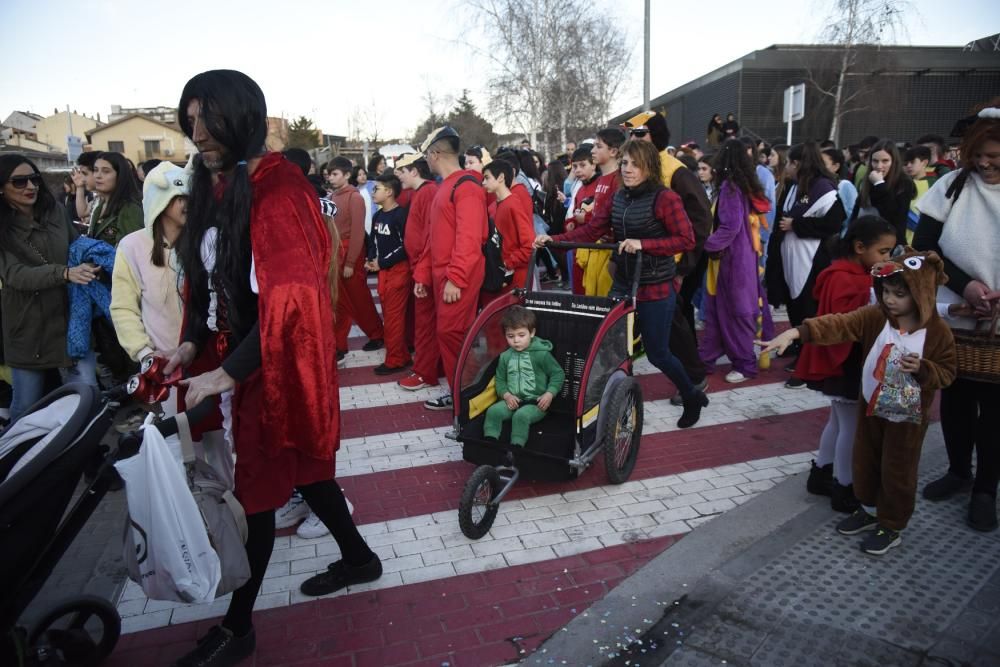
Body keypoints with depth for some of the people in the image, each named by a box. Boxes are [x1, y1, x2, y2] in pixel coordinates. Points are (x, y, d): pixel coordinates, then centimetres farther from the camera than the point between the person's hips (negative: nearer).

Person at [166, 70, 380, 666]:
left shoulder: (275, 188, -18)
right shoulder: (216, 186, 7)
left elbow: (290, 297, -25)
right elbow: (210, 279, 13)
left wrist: (230, 372, -24)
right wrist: (193, 342, 0)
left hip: (277, 361, -8)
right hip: (238, 356, 8)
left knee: (259, 484, 4)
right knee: (298, 466, 19)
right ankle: (359, 557, 41)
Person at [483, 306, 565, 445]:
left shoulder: (541, 354, -6)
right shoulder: (505, 356, 8)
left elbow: (558, 374, -1)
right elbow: (500, 379, 14)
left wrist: (549, 394, -14)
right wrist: (506, 395, -5)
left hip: (536, 403, -4)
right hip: (512, 401, 5)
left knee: (521, 416, -33)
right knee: (493, 411, -21)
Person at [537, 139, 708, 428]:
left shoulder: (665, 198, -12)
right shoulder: (617, 198, 7)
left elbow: (686, 240, -17)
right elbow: (591, 231, 2)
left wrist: (643, 244, -26)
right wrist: (553, 240, -11)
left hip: (656, 289, -6)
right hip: (622, 285, 6)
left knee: (657, 353, 4)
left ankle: (692, 397, 31)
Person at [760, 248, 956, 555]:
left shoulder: (937, 331, -15)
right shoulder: (873, 316, -11)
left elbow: (946, 373, -5)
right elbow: (838, 325, -25)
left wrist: (922, 368, -28)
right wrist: (797, 332, -40)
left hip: (908, 416, -4)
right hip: (870, 406, 4)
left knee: (897, 471, 8)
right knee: (865, 462, 18)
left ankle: (891, 526, 27)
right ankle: (869, 509, 41)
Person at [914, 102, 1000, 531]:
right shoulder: (952, 185, -3)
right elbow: (923, 246, -4)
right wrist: (964, 285, -17)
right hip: (952, 315, 2)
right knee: (955, 397, 15)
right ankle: (958, 472, 34)